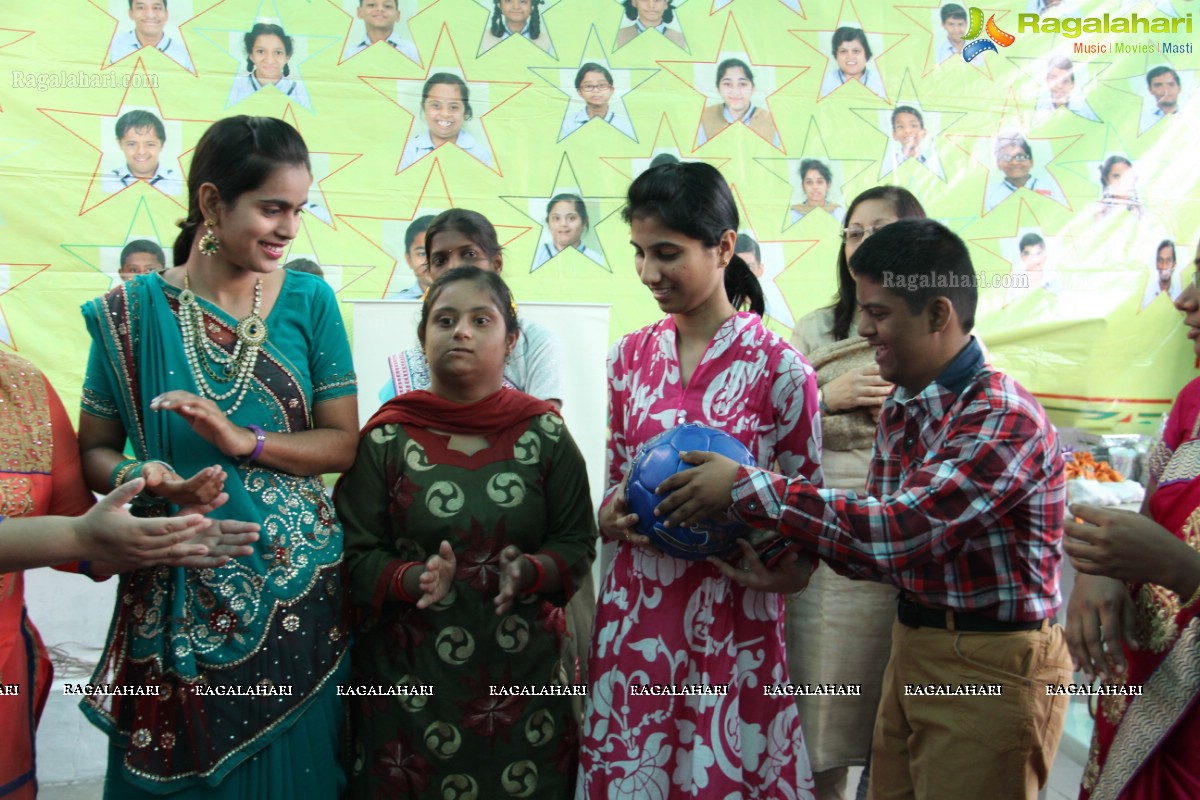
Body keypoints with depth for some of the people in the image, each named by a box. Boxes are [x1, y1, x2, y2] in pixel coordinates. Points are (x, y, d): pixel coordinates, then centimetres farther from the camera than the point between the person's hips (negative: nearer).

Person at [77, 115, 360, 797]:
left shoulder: (311, 301, -1)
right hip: (176, 597, -1)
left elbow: (343, 443, -3)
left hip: (298, 587, 1)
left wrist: (246, 441, -19)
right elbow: (95, 449, 2)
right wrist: (145, 478, -19)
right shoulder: (134, 311, -3)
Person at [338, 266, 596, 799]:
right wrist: (415, 579, -21)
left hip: (524, 670, 1)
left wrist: (529, 572, -18)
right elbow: (356, 555, -3)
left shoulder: (544, 433, 1)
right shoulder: (386, 439, -1)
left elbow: (577, 545, 1)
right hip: (410, 675, -1)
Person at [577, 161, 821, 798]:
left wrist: (777, 570, -20)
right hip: (633, 613, 4)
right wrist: (610, 517, -7)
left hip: (732, 621, -4)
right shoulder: (630, 356, 4)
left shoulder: (779, 368, -9)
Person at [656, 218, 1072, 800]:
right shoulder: (900, 411, 8)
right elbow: (887, 542, 7)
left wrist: (747, 489, -25)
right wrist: (784, 544, -10)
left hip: (991, 666, -8)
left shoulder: (1005, 419, -21)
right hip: (913, 644, 8)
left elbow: (896, 529, -29)